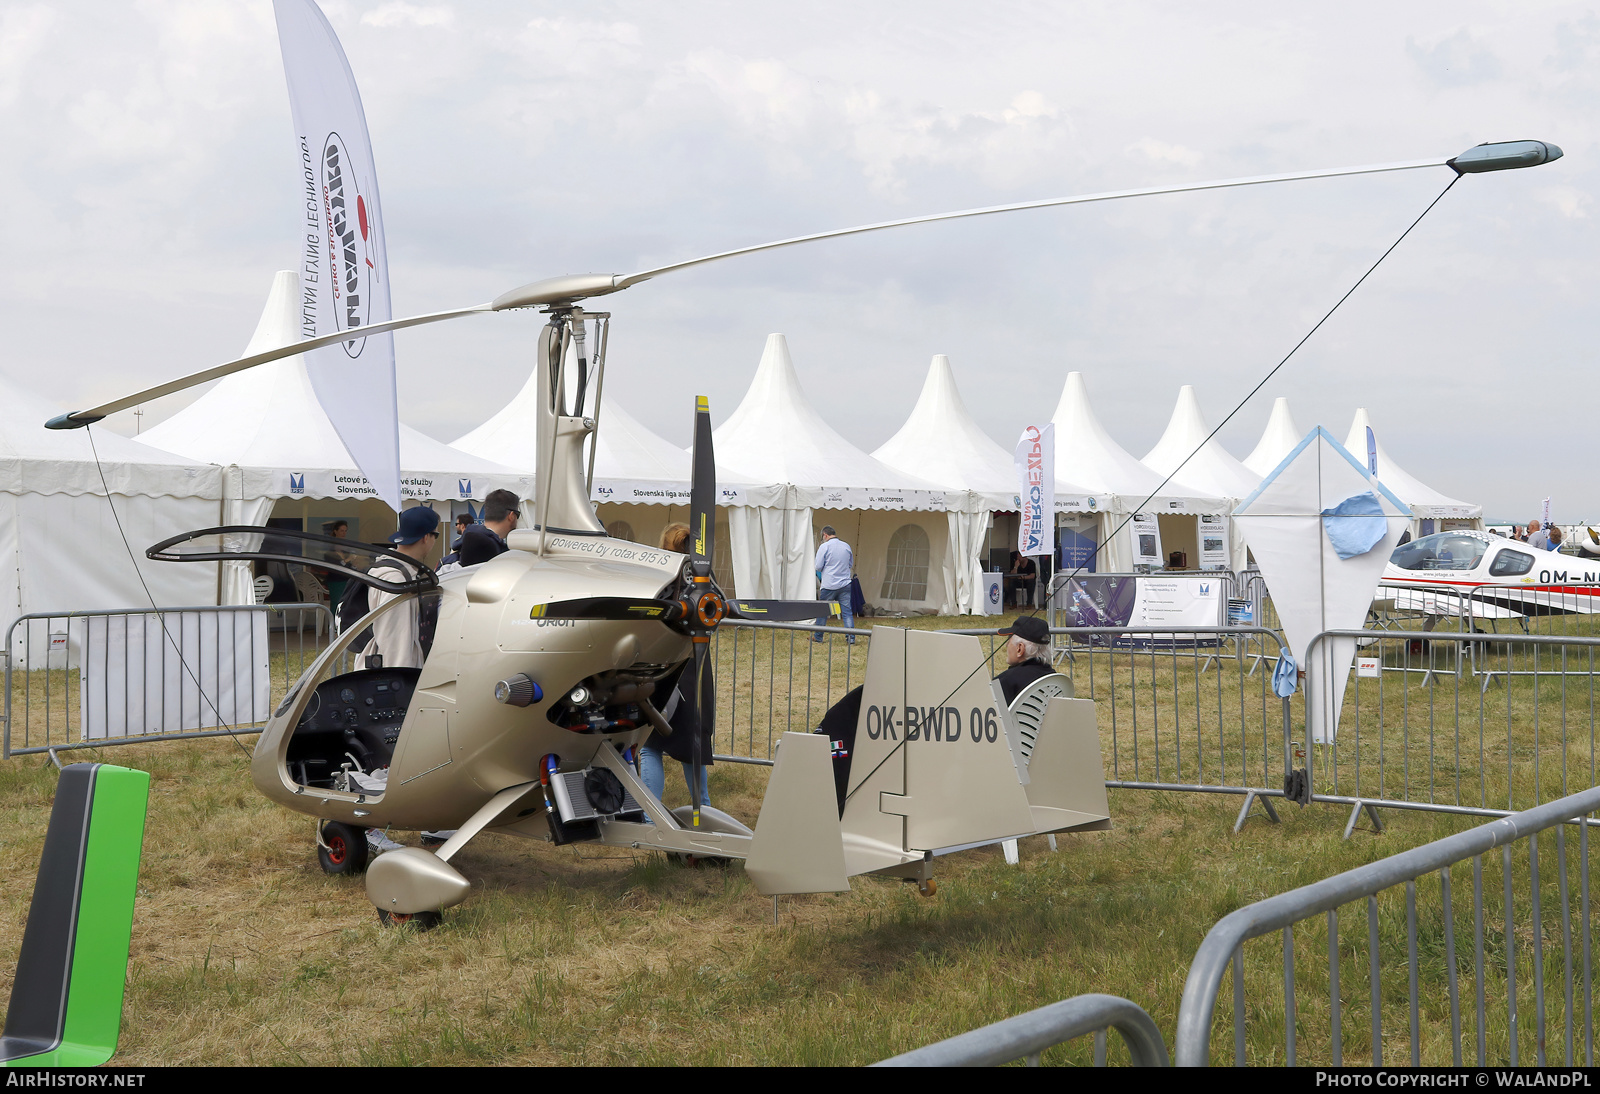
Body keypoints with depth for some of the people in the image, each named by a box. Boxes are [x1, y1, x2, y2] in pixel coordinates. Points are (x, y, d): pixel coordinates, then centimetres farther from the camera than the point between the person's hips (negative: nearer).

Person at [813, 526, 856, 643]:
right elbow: (851, 564, 17)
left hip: (829, 585, -3)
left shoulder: (824, 547, -9)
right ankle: (851, 638, -2)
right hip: (845, 584, 3)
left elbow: (818, 566, -8)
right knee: (847, 611, 3)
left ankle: (818, 637, 19)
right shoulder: (846, 546, 5)